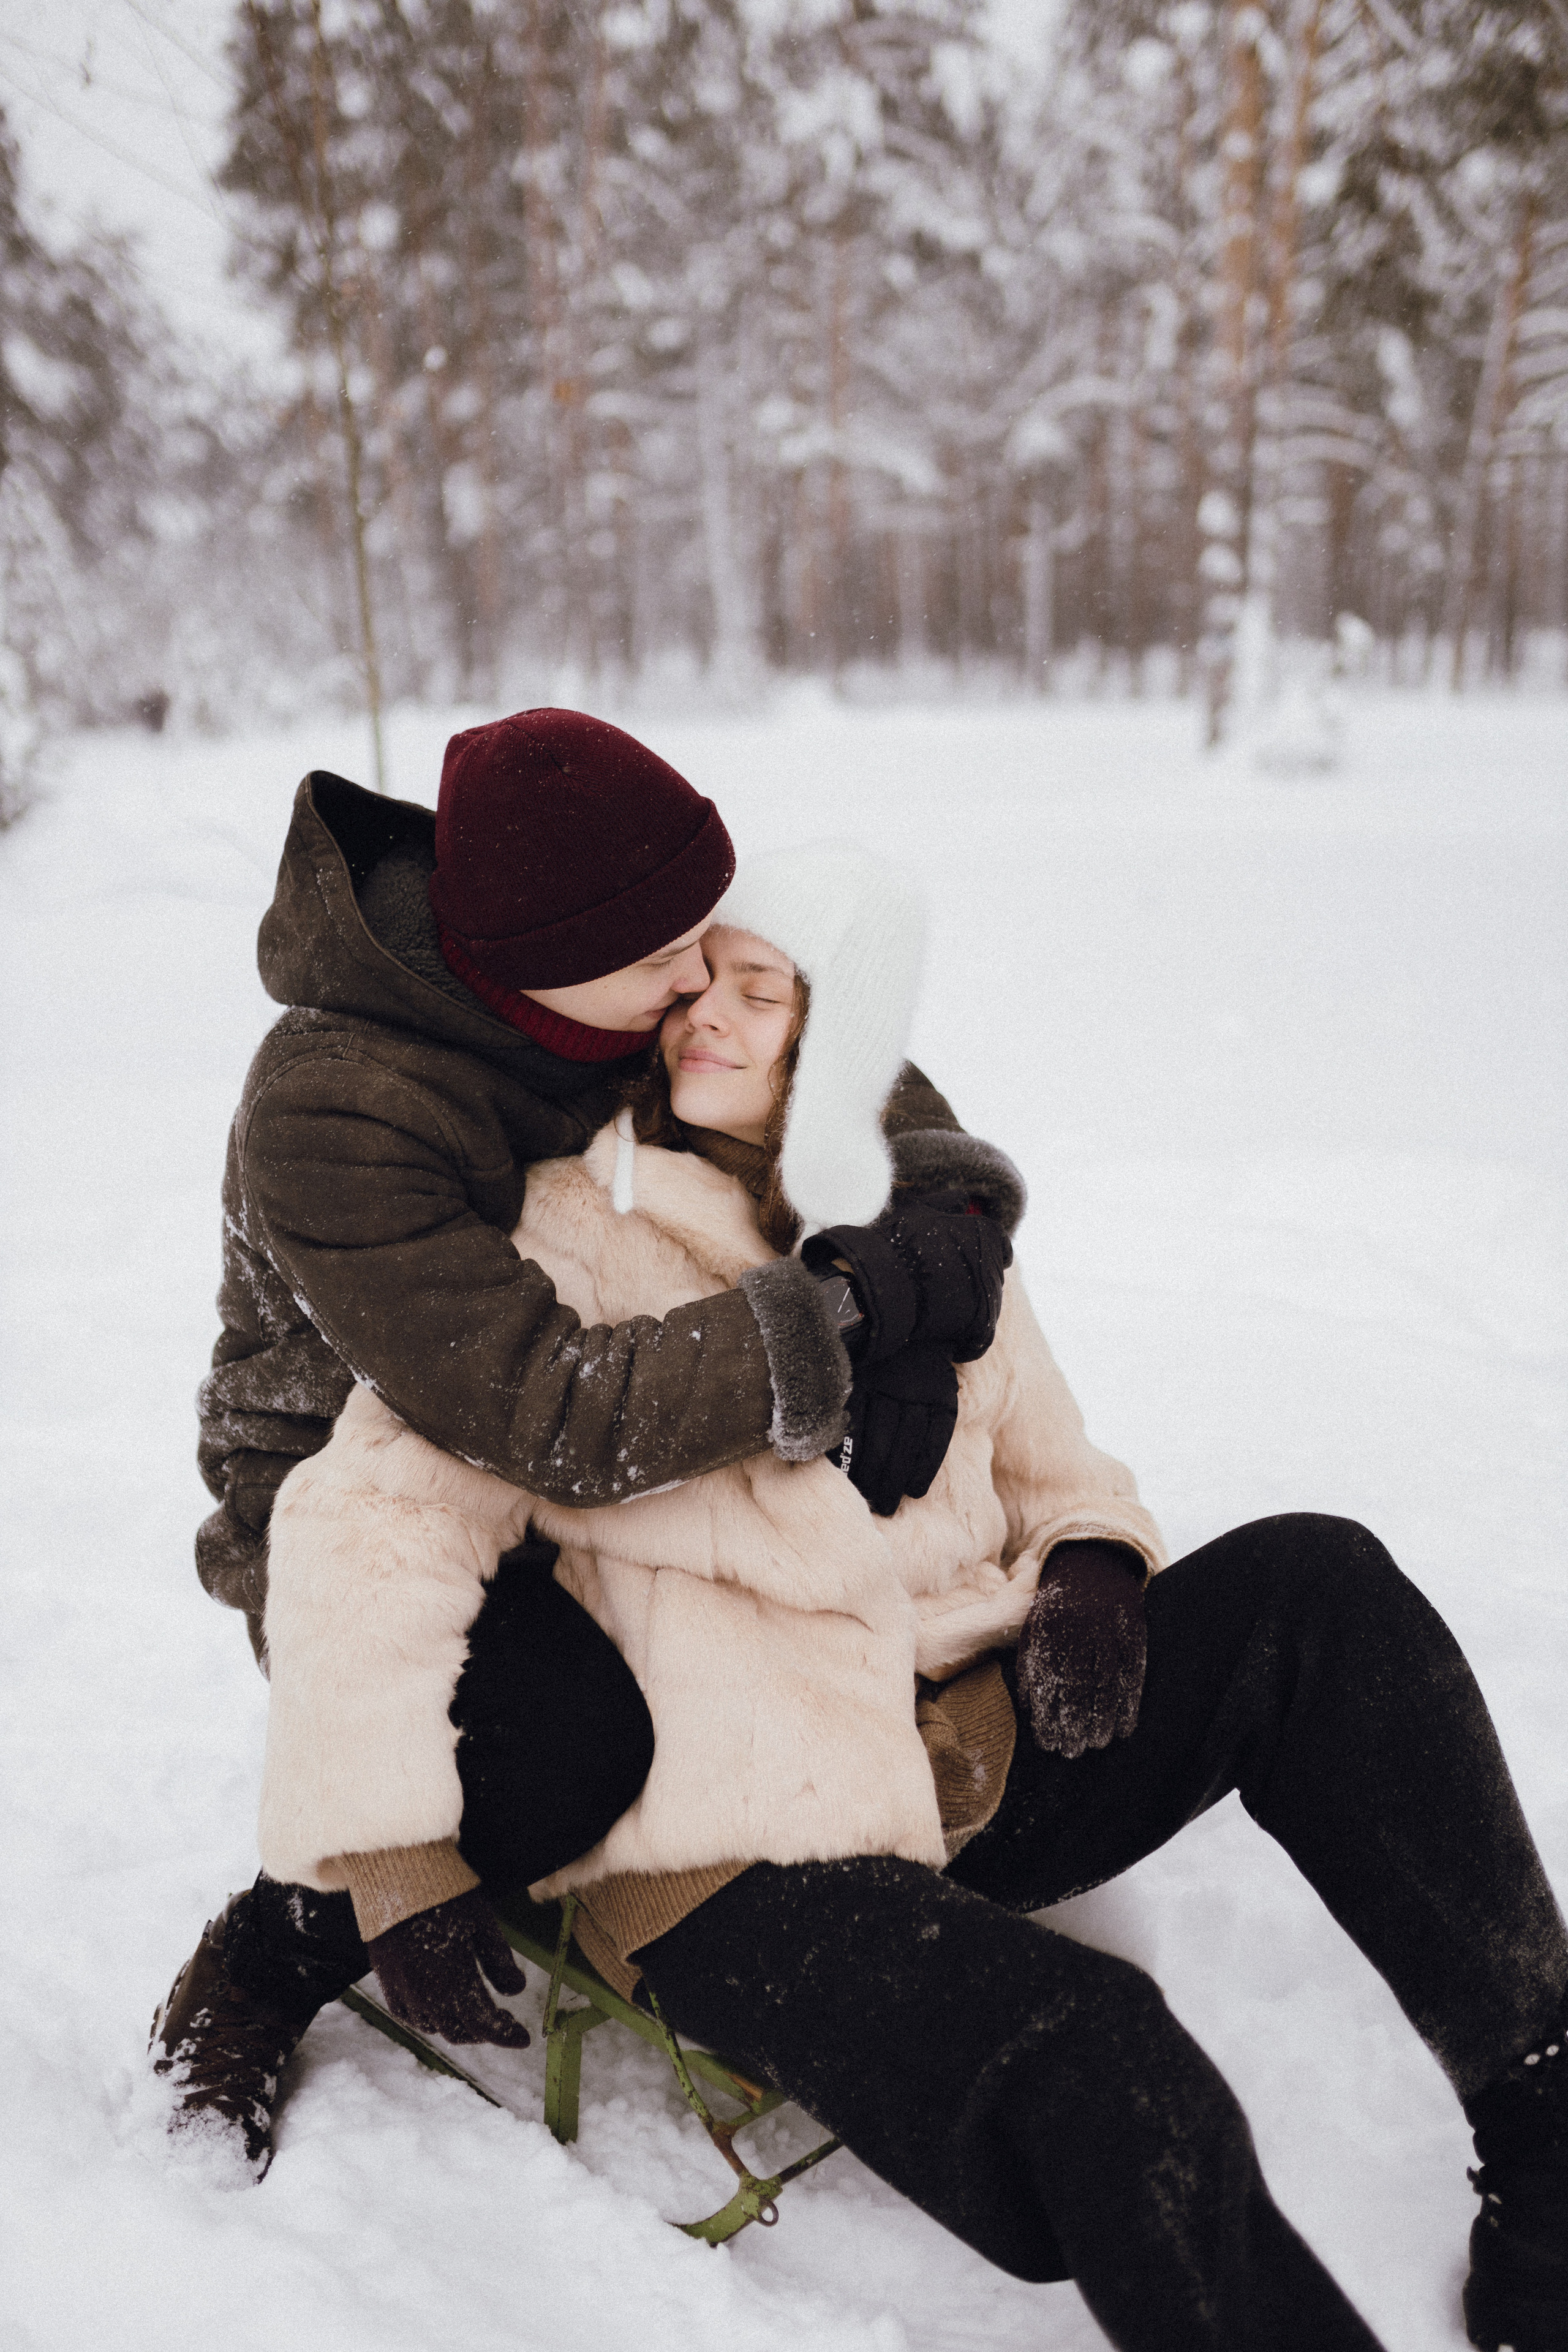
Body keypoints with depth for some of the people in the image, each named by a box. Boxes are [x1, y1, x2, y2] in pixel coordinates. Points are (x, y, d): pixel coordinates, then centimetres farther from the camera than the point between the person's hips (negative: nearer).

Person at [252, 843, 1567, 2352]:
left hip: (971, 1756, 6)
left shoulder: (934, 1235, 11)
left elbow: (1051, 1475, 21)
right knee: (1100, 2075, -32)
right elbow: (381, 1511, -12)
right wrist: (387, 1856, -18)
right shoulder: (575, 1237, -5)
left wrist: (1089, 1574, -3)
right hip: (739, 1857, -5)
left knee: (1314, 1587, -13)